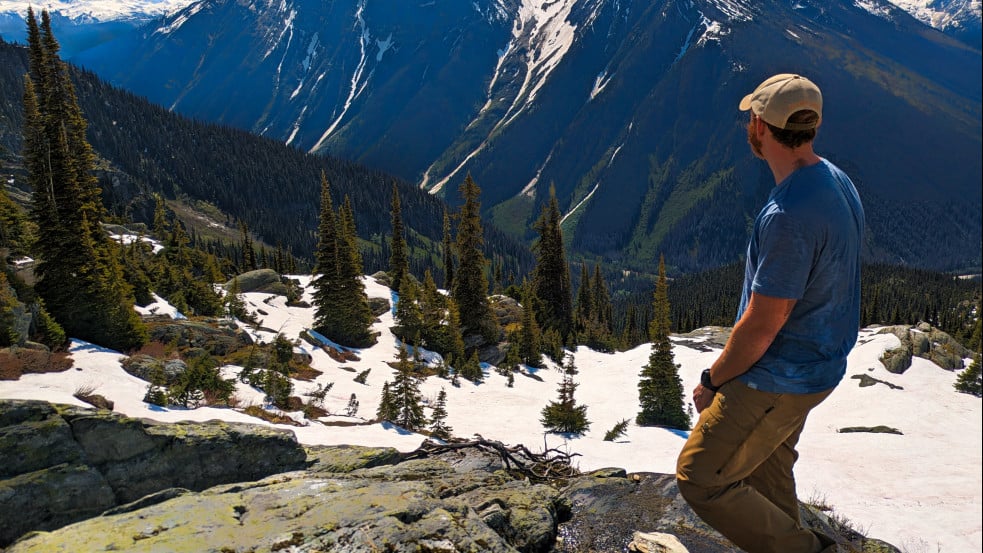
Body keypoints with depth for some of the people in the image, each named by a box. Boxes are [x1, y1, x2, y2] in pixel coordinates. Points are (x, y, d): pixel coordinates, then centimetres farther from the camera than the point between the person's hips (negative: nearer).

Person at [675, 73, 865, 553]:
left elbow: (761, 326, -26)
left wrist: (712, 382, -9)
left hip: (777, 380, -9)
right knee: (769, 473, 25)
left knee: (700, 480, 3)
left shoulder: (789, 217, -31)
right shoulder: (836, 181, 1)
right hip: (817, 365, 10)